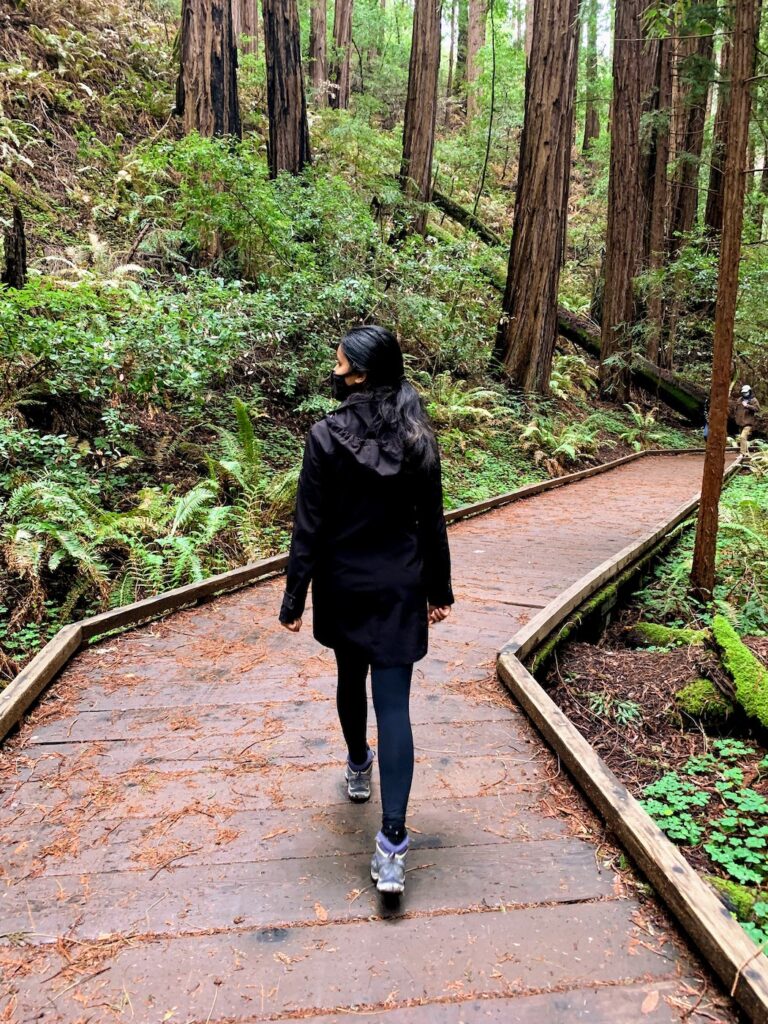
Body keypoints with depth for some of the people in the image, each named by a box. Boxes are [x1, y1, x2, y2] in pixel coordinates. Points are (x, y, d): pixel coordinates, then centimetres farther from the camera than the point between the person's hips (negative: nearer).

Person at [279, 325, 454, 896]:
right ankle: (393, 842, -3)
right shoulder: (418, 437, -3)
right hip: (400, 587, 1)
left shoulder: (327, 437, -13)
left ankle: (358, 768, 49)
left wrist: (294, 598, -4)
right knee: (393, 704, 0)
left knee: (351, 679, 24)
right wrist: (439, 589, 12)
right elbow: (432, 522, 2)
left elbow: (310, 527, -12)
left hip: (343, 586, -1)